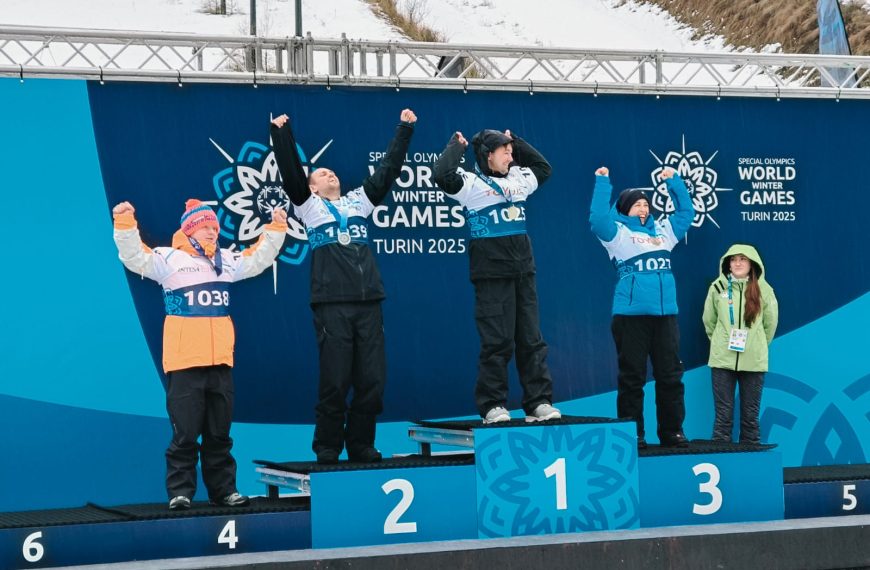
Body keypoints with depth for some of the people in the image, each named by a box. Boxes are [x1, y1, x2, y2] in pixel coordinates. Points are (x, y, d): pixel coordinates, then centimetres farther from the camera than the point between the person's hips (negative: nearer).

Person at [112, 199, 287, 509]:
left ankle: (223, 489, 17)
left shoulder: (227, 260, 17)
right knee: (185, 433, -4)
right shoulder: (169, 258, 0)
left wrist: (276, 229, 20)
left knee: (220, 432, 11)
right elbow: (135, 256, -10)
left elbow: (259, 258, 27)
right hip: (184, 362, -5)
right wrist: (125, 224, -24)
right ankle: (180, 491, 2)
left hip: (220, 360, 5)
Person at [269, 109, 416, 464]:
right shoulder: (309, 207, 12)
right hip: (331, 305, -4)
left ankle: (361, 446, 13)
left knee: (372, 380, 3)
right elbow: (290, 171, 0)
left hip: (368, 303, 4)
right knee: (335, 381, -4)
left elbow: (388, 169, 21)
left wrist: (404, 129, 21)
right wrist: (281, 133, -7)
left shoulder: (359, 201, 21)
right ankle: (327, 449, 5)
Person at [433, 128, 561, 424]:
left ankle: (539, 402, 9)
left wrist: (516, 142, 23)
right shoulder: (472, 184, -3)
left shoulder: (517, 181, 17)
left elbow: (543, 167, 33)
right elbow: (442, 175, -20)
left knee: (532, 339, 6)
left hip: (523, 271, 6)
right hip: (493, 274, -6)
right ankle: (492, 406, 1)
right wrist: (457, 145, -5)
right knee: (497, 341, -5)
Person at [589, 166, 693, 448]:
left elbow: (686, 212, 30)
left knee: (670, 375, 6)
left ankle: (672, 432, 13)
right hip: (631, 315, -5)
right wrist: (602, 182, -10)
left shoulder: (663, 230, 19)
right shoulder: (618, 232, 4)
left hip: (666, 314, 5)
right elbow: (598, 217, -13)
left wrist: (674, 181, 26)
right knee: (632, 377, -1)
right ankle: (632, 434, 4)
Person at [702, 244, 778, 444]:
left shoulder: (763, 289, -1)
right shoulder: (718, 287, -1)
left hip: (754, 360, 0)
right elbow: (709, 320, 11)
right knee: (723, 413, 1)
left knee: (751, 414, 6)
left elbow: (770, 322, 11)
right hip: (722, 359, 0)